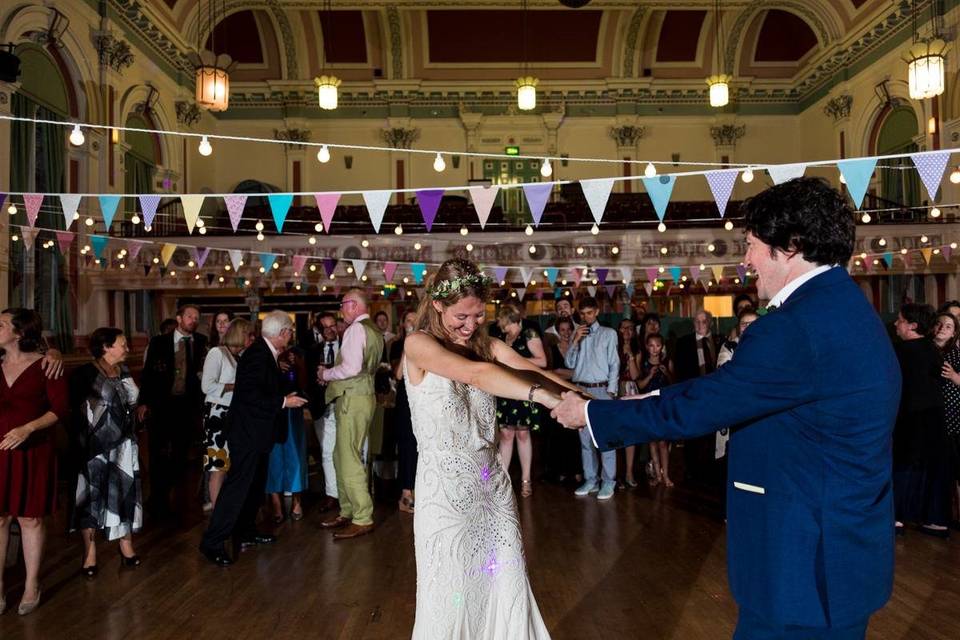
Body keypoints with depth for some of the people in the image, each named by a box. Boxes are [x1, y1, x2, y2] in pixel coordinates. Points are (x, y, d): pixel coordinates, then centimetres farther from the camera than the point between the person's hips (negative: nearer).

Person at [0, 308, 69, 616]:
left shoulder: (45, 365, -6)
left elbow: (59, 409, -9)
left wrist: (28, 429, -20)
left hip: (32, 452, -4)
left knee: (30, 519, 6)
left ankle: (31, 587, 18)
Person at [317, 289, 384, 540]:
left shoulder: (356, 329, -13)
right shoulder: (374, 330, 16)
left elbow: (351, 368, -23)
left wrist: (326, 374, -6)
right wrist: (331, 375, 16)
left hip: (353, 399, -10)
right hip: (361, 395, 10)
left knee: (349, 460, -6)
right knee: (341, 457, 16)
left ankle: (363, 519, -1)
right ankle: (347, 512, 24)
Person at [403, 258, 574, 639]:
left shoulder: (486, 345, 8)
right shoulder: (418, 344, -10)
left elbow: (532, 372, -9)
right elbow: (477, 374, -27)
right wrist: (552, 400, -38)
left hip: (492, 482, 5)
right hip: (446, 487, -5)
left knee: (507, 589, 9)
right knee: (452, 595, 5)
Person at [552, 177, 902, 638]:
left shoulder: (798, 325, -25)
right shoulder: (843, 306, 8)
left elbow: (695, 408, -20)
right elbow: (727, 390, 10)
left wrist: (591, 414, -8)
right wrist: (650, 401, 11)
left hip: (808, 564, -10)